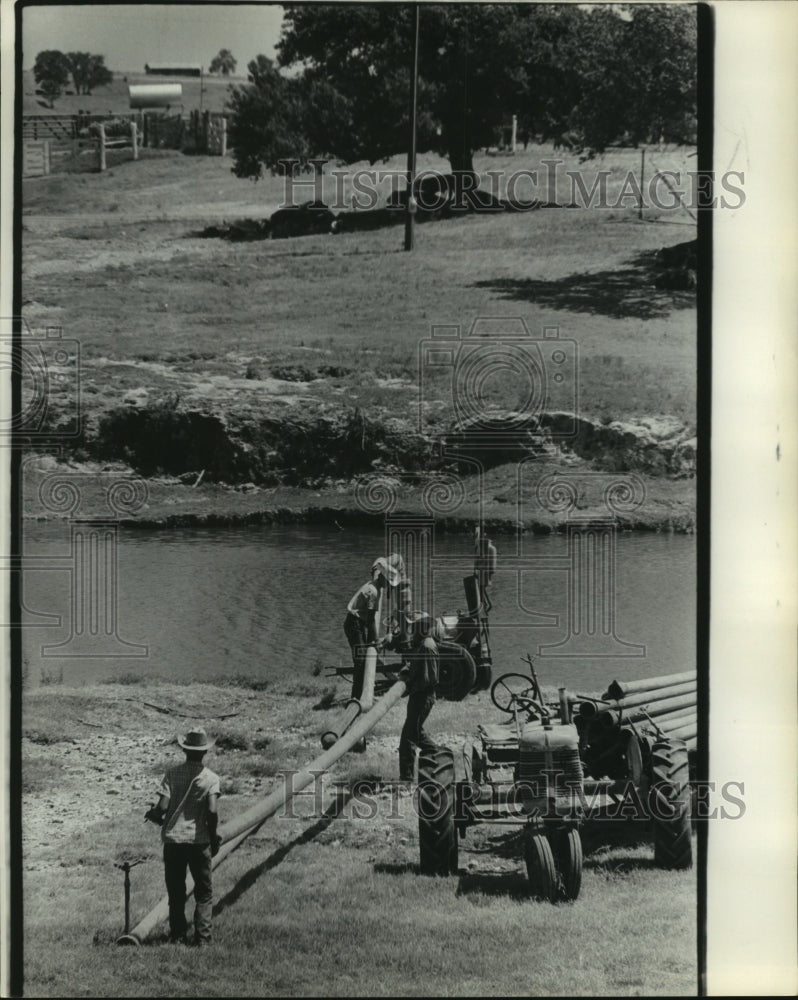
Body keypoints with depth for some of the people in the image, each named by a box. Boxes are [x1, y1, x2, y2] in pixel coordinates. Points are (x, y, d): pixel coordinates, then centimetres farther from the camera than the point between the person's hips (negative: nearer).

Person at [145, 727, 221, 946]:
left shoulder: (173, 773, -3)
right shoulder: (211, 778, -5)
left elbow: (162, 807, -11)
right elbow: (212, 811, -16)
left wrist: (154, 816, 12)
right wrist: (214, 838, -1)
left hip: (173, 838, 1)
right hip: (199, 840, -1)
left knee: (176, 892, 14)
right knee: (204, 892, 10)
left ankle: (178, 935, 15)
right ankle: (202, 937, 3)